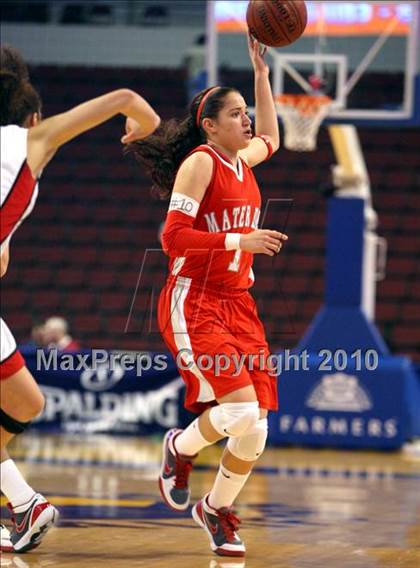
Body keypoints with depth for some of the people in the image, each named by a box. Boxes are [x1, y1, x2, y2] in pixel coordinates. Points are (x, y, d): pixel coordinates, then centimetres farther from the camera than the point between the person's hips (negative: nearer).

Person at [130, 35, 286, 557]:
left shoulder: (241, 162, 13)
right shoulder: (200, 162, -9)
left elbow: (269, 138, 37)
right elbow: (174, 237, -17)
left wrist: (261, 70, 29)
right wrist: (241, 241, -20)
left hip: (237, 305, 7)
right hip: (193, 304, -7)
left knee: (255, 429, -1)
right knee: (241, 410, -22)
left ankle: (217, 509, 22)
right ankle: (180, 448, 10)